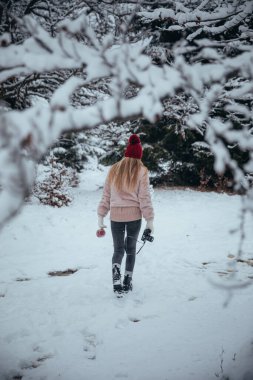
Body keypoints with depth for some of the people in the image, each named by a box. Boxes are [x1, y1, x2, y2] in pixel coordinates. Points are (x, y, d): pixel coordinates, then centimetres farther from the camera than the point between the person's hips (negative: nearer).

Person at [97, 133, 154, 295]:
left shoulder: (114, 170, 5)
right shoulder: (141, 171, -4)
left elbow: (106, 195, 6)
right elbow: (144, 197, -7)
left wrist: (101, 215, 10)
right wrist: (150, 219, -5)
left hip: (116, 215, 2)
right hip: (134, 215, -1)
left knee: (118, 249, 9)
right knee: (131, 248, 14)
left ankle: (116, 280, -10)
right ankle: (128, 281, 18)